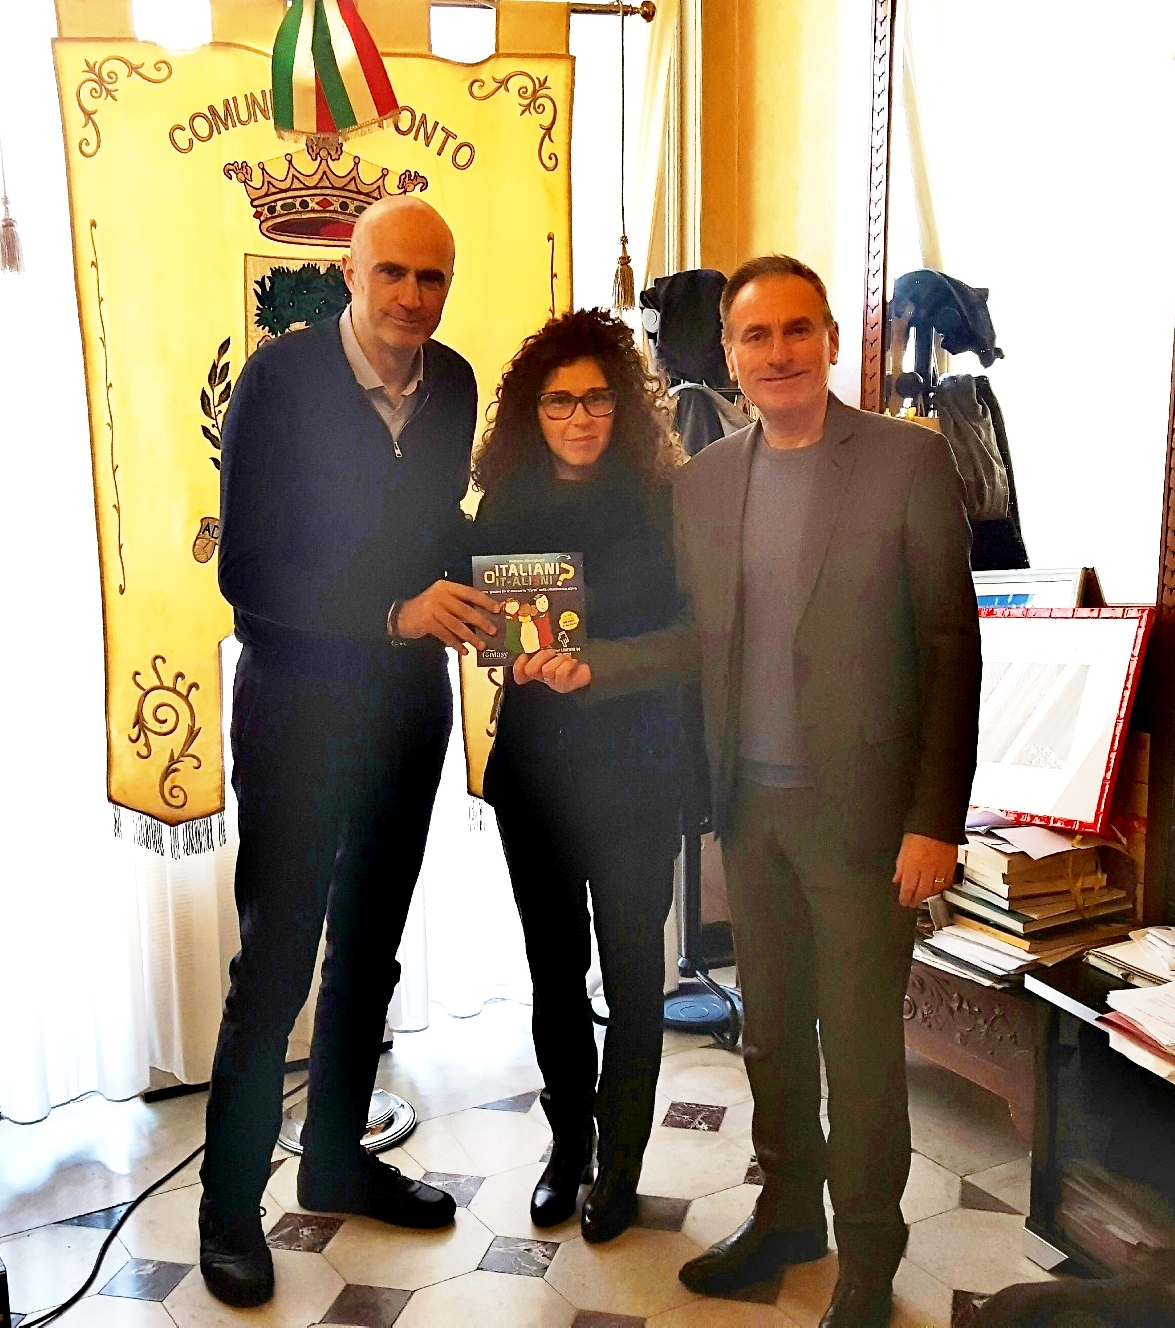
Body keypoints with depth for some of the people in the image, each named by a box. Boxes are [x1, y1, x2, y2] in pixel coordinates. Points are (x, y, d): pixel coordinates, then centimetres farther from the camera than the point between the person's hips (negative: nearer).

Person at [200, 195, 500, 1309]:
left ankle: (337, 1159, 37)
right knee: (275, 959, 2)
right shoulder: (281, 376, -14)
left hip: (408, 695, 5)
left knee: (370, 949, 16)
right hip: (297, 701, -5)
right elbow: (244, 570, -18)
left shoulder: (454, 384, 1)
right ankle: (230, 1205, 24)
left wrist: (463, 601, -6)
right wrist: (394, 612, -26)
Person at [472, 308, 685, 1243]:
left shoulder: (659, 502, -5)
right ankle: (568, 1141, 33)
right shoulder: (507, 502, 4)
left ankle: (621, 1161, 26)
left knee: (631, 965, 7)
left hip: (633, 769, -3)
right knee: (554, 963, 12)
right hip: (533, 763, 3)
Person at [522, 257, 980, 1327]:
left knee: (858, 1040, 7)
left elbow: (952, 649, -9)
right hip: (750, 803, 5)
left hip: (858, 806, -4)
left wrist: (936, 821, -12)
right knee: (770, 1026, 18)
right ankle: (788, 1212, 40)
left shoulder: (910, 461, -8)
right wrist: (590, 667, -2)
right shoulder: (704, 480, 6)